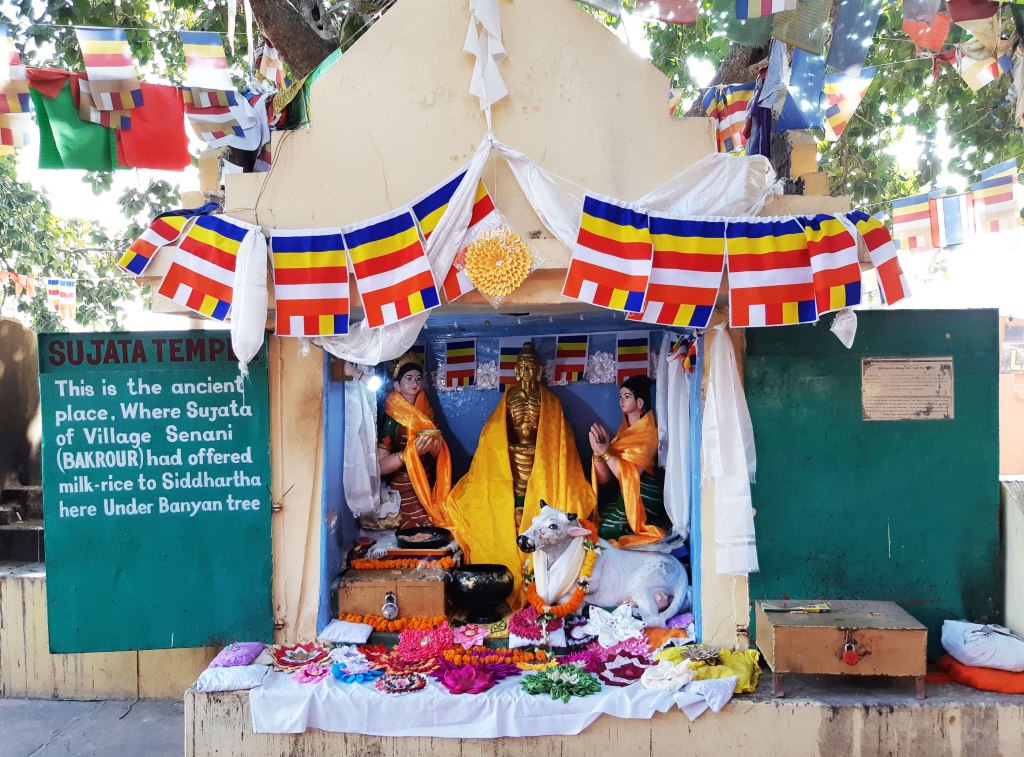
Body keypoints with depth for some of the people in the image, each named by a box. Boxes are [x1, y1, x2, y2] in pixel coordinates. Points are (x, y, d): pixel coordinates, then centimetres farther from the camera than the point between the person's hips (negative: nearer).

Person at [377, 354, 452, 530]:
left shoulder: (425, 413, 6)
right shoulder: (393, 419, -13)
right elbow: (380, 466, -18)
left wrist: (435, 448, -10)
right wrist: (410, 452, -30)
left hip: (427, 492, 6)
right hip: (405, 496, -6)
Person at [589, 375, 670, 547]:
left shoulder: (649, 434, -8)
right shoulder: (624, 432, 11)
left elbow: (631, 475, -21)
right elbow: (604, 479, 1)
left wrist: (605, 451, -22)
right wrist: (598, 451, -15)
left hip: (642, 503, -6)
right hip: (622, 497, 6)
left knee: (602, 529, -22)